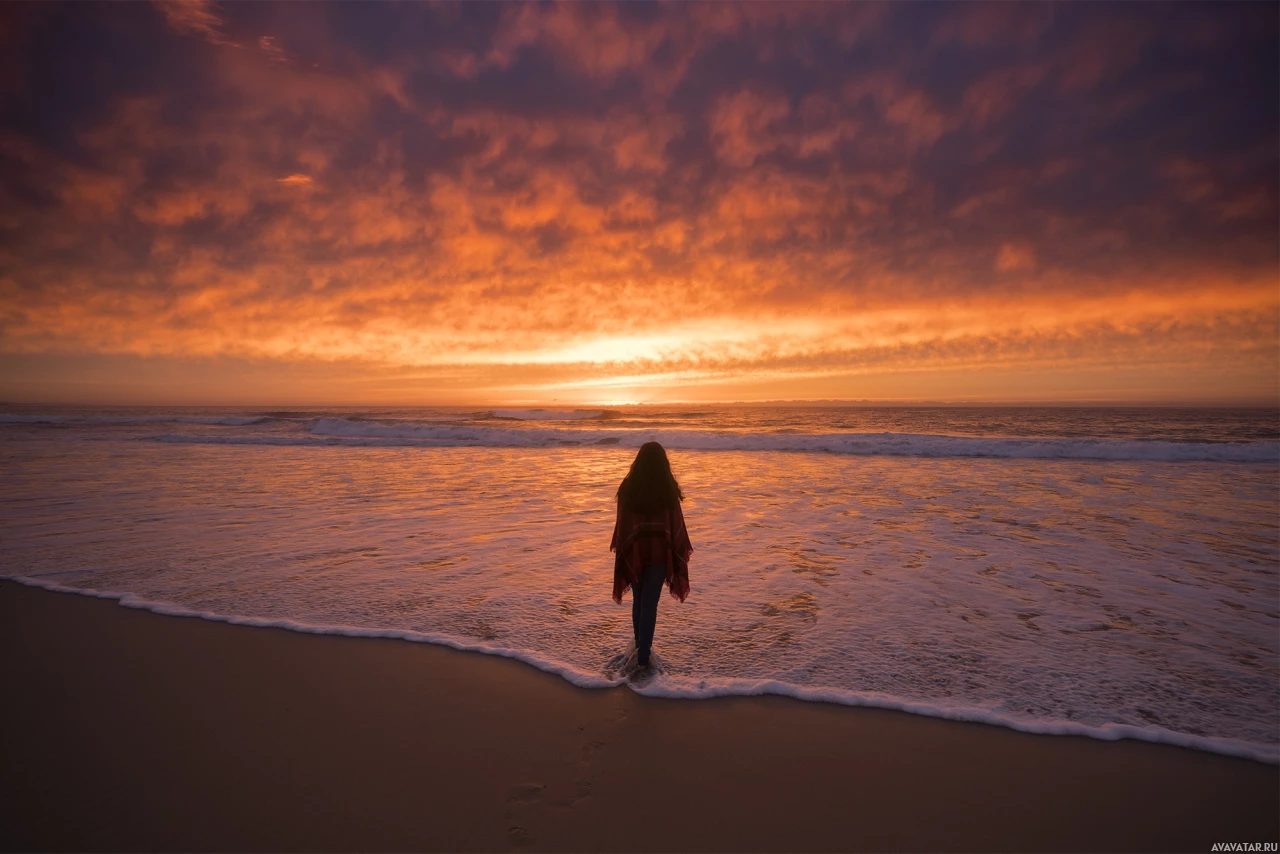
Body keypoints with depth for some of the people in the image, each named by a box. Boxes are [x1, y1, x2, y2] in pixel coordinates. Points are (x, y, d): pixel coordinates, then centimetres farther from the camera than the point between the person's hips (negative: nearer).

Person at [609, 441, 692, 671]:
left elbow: (622, 522, 0)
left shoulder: (628, 487, -6)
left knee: (638, 599, 19)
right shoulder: (668, 488, -9)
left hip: (633, 550, 2)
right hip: (660, 551, -2)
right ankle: (643, 656, 5)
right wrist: (681, 551, 7)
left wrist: (619, 549, 11)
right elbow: (676, 522, -4)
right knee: (650, 603, 4)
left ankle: (639, 646, 32)